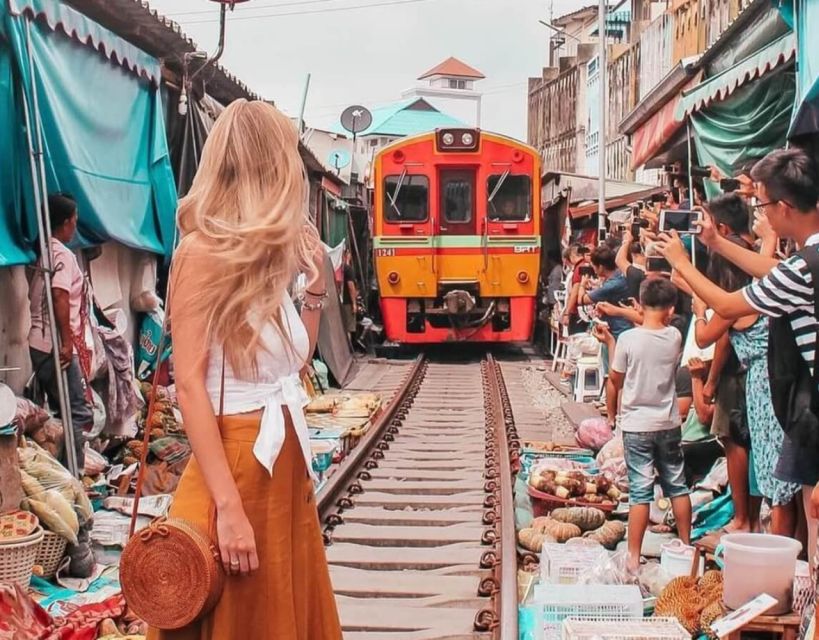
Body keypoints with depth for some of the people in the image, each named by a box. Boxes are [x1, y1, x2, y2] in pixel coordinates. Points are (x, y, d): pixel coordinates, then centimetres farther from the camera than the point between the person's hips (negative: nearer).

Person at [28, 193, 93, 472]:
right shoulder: (64, 255, -11)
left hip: (39, 344, 10)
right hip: (56, 346, -10)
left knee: (63, 410, 16)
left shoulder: (43, 253, 15)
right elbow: (60, 297, -22)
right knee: (78, 413, -8)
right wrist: (67, 341, -22)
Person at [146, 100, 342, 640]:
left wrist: (315, 282, 9)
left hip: (286, 459, 8)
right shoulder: (204, 252, -13)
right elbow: (190, 386, -18)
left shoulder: (267, 254, 11)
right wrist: (228, 507, -23)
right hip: (237, 461, -8)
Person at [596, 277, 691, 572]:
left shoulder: (628, 339, -14)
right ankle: (686, 545, 28)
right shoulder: (674, 337, -5)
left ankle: (634, 557, 3)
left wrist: (610, 342, 4)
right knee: (677, 486, 16)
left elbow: (616, 381, -4)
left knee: (640, 490, 0)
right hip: (668, 425, 3)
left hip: (636, 426, -3)